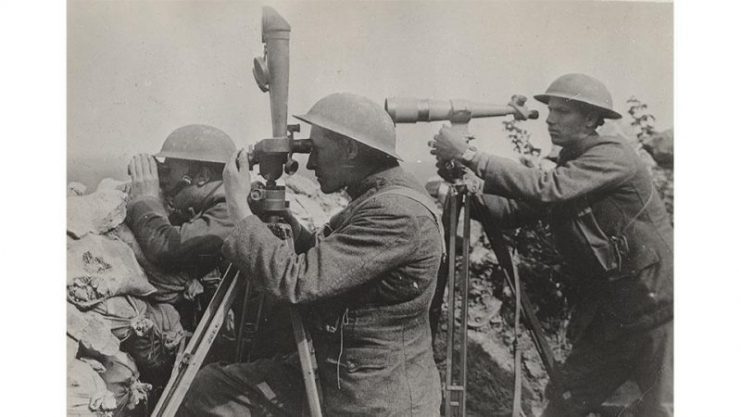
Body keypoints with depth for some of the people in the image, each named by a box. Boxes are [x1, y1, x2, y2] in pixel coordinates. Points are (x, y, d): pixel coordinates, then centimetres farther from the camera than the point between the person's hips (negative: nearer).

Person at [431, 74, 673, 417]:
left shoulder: (613, 155, -15)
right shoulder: (566, 166, 8)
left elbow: (548, 189, -30)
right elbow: (514, 211, 4)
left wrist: (471, 157, -29)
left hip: (657, 315, -7)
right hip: (607, 318, 7)